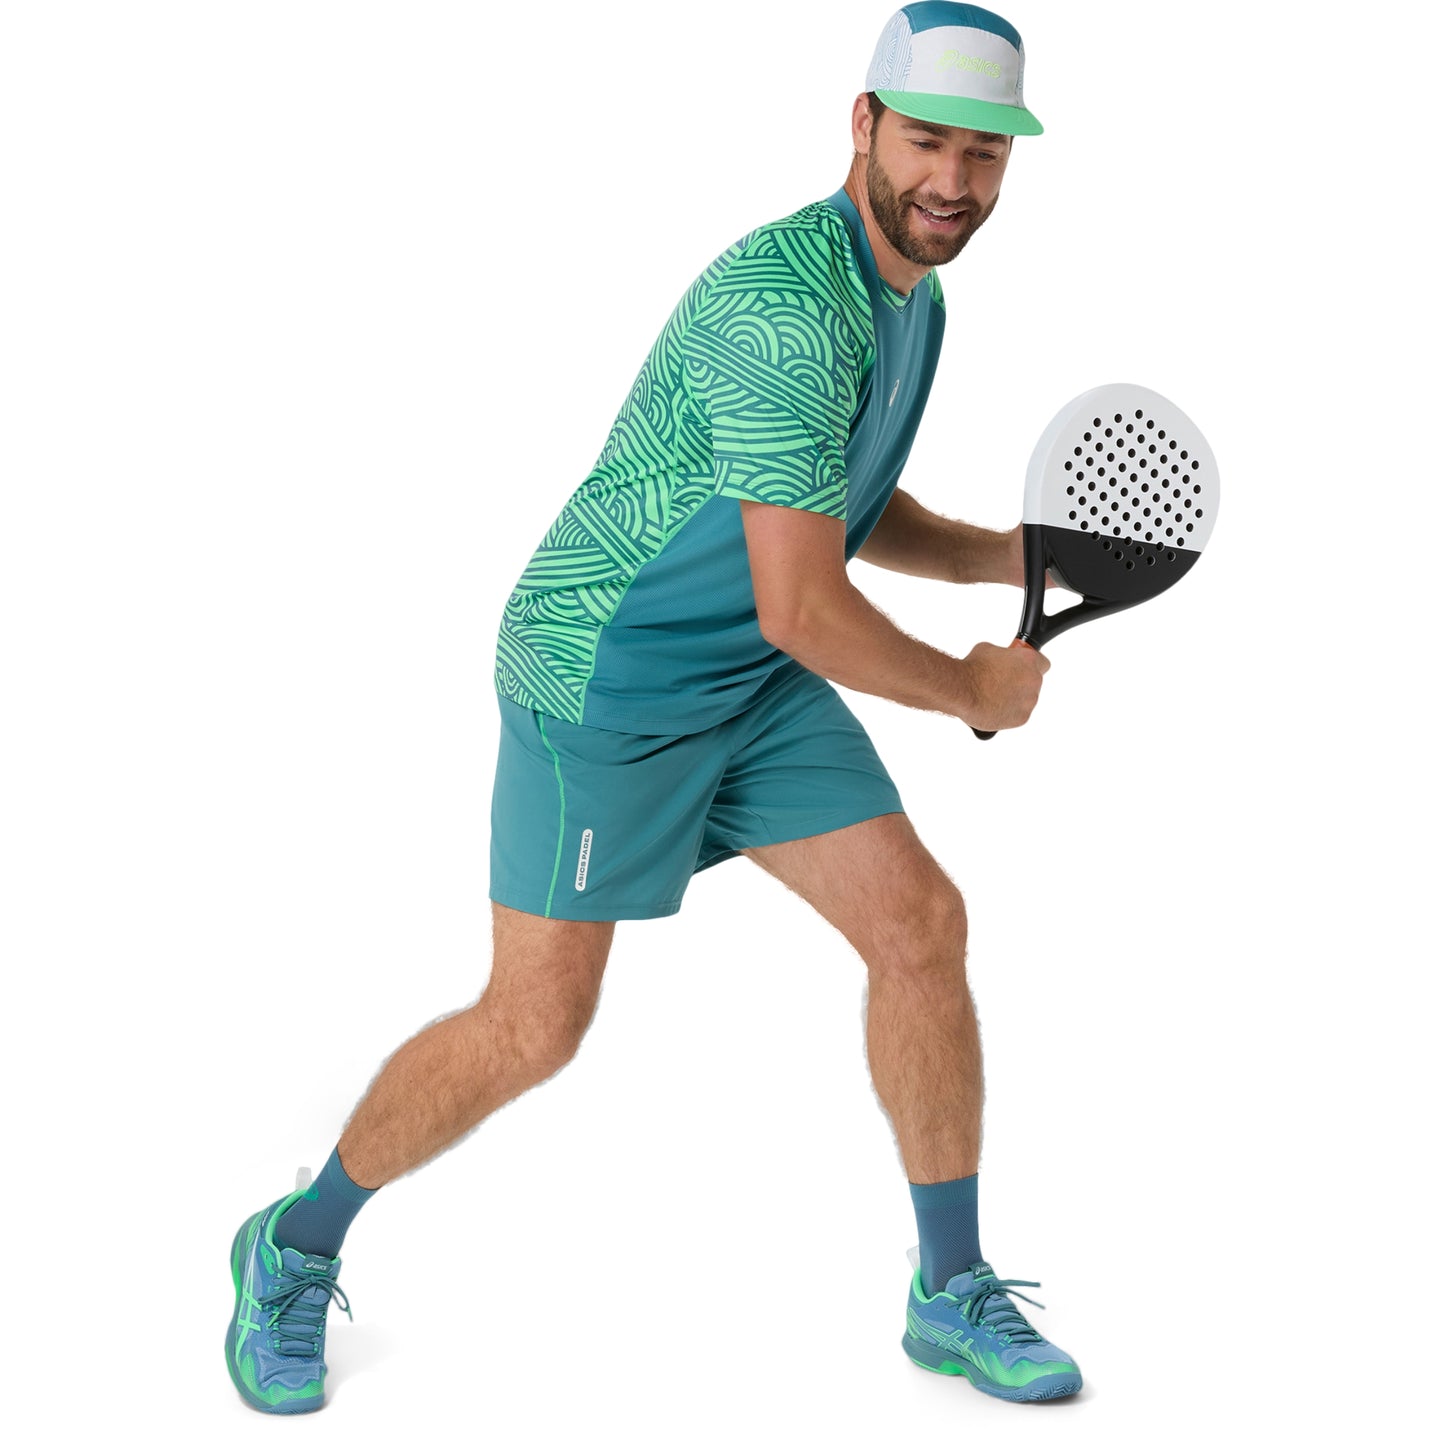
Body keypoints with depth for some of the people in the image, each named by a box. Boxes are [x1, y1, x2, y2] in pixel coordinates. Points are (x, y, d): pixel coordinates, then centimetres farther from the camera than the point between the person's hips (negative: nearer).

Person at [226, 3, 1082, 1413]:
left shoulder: (911, 293, 5)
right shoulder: (787, 307, -28)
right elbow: (799, 607, -29)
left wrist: (1004, 553, 4)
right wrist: (969, 691, -13)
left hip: (753, 688, 9)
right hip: (602, 675, -8)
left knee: (921, 922, 0)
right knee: (534, 1027, -3)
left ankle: (953, 1294, 14)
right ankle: (298, 1247, 21)